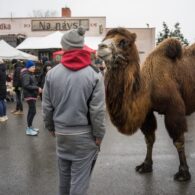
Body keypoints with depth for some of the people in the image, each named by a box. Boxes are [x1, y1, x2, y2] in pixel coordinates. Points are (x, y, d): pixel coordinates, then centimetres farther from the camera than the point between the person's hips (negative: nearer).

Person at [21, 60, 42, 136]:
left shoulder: (30, 74, 15)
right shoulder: (26, 75, -15)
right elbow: (26, 86, -24)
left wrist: (37, 88, 7)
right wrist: (37, 88, -23)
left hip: (32, 94, 10)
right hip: (29, 95, -10)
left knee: (31, 111, 15)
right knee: (33, 111, -12)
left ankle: (30, 126, 24)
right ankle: (28, 129, -6)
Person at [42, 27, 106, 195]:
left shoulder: (52, 73, -4)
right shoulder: (94, 74, -12)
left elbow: (47, 106, 2)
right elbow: (98, 110, -14)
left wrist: (51, 127, 18)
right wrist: (99, 135, -2)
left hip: (61, 133, 4)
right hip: (84, 135, -3)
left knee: (64, 174, 20)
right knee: (80, 178, 7)